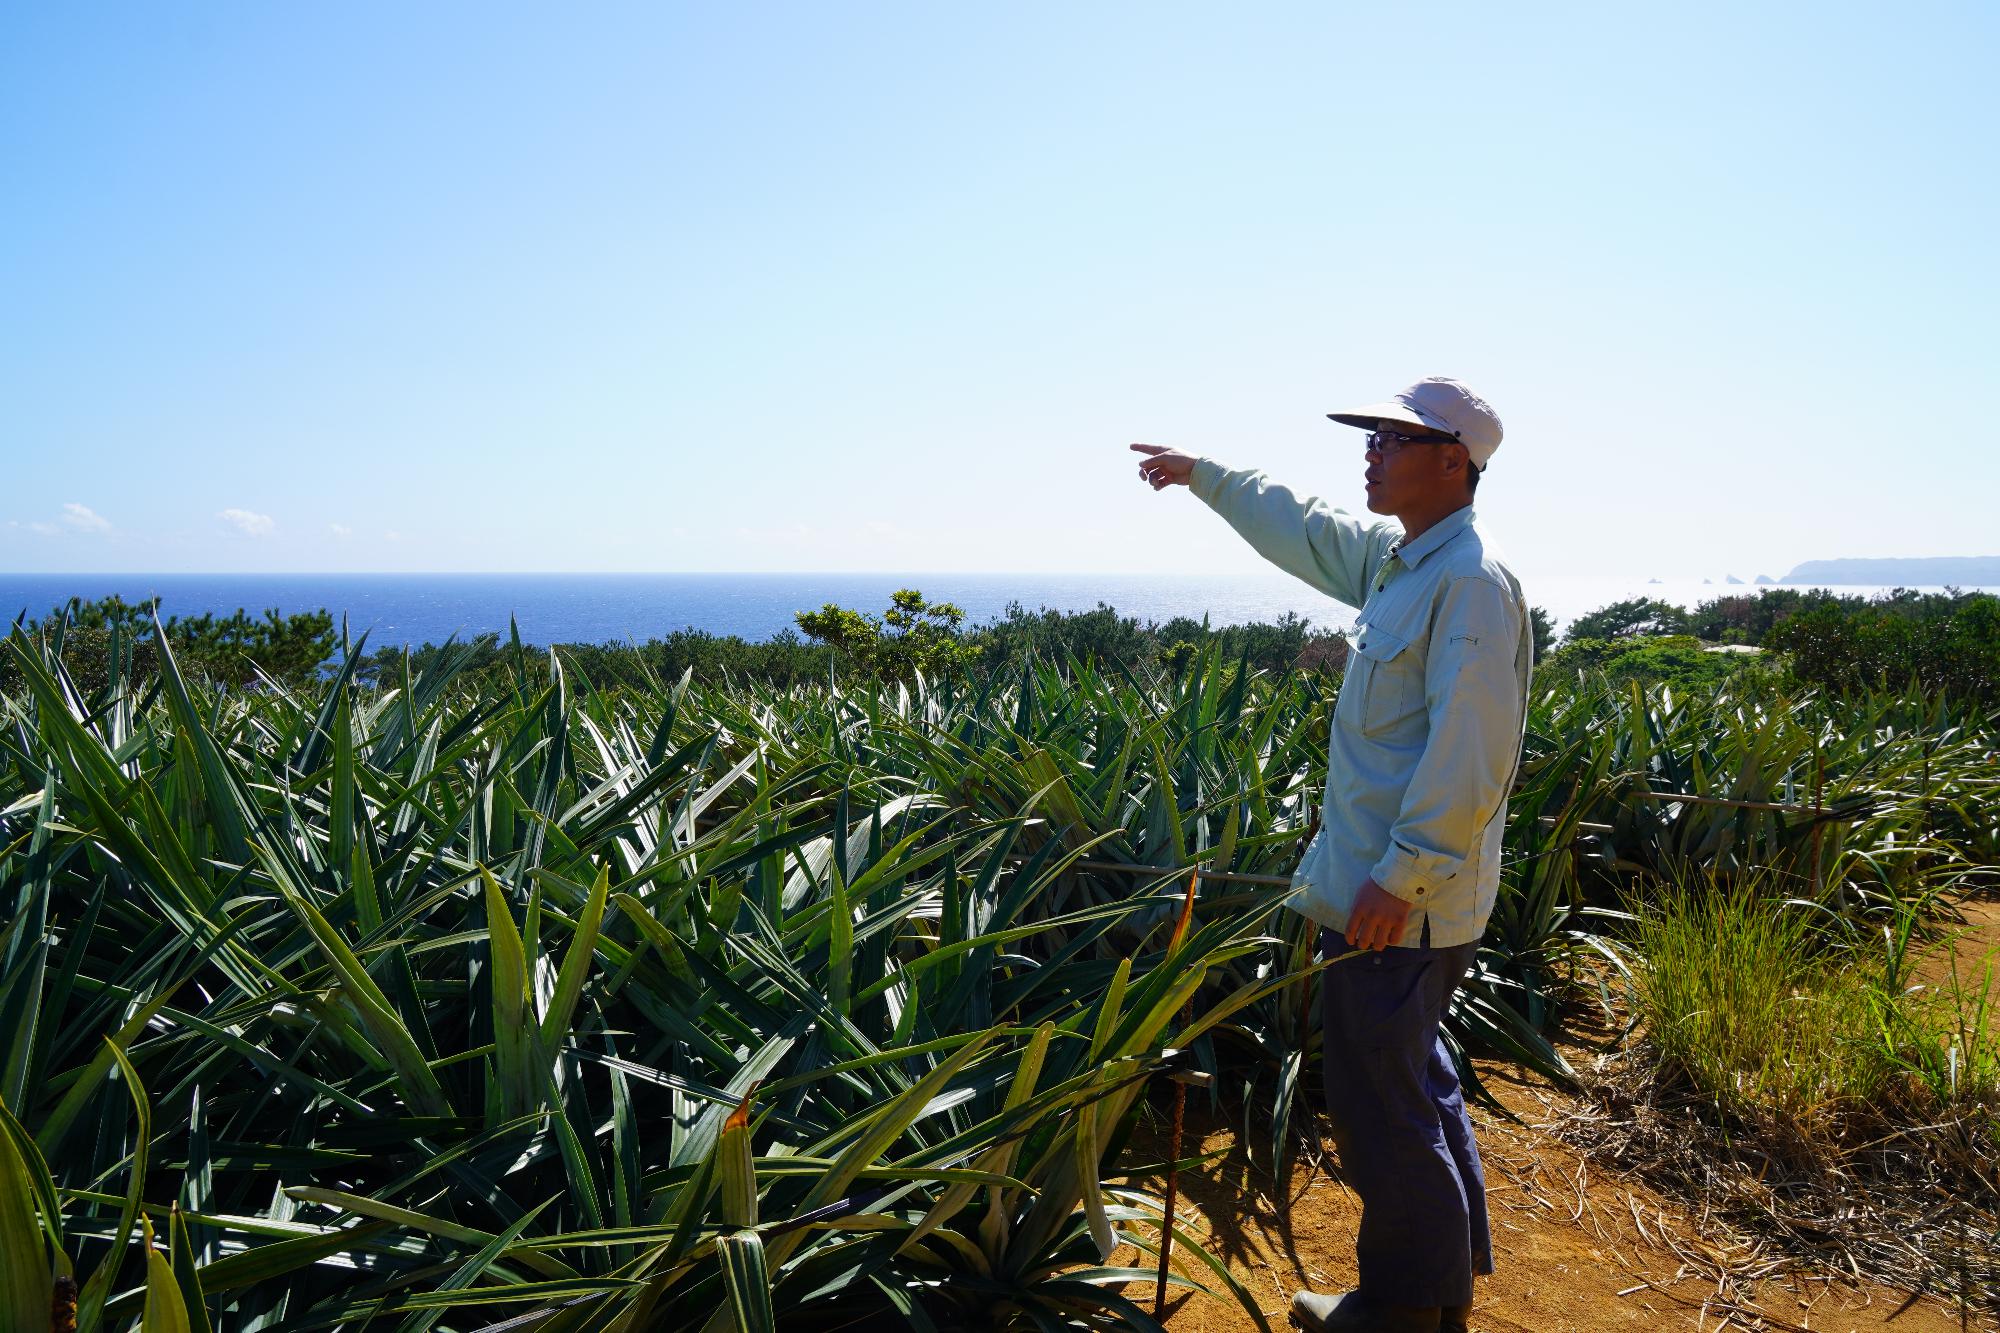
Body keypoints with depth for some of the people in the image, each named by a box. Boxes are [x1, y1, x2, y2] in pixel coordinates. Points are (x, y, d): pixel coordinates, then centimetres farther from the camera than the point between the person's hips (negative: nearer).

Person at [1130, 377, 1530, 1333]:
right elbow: (1300, 530, 29)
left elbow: (1466, 757, -24)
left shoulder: (1470, 582, -18)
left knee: (1379, 1104, 1)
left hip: (1402, 902, -10)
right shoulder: (1396, 560, 11)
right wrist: (1202, 474, 36)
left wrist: (1399, 879, -24)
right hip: (1381, 882, 10)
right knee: (1415, 1082, 21)